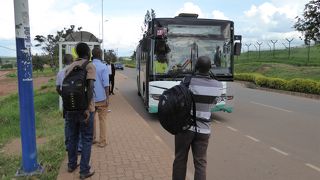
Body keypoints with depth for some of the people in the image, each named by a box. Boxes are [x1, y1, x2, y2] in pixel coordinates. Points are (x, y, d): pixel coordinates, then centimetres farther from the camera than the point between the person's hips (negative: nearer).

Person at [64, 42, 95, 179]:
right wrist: (87, 108, -21)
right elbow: (90, 87, -21)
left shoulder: (70, 67, 11)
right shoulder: (90, 66, -8)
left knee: (72, 137, 18)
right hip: (84, 109, -6)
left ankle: (71, 165, 30)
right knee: (86, 140, 3)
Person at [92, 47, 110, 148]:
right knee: (102, 120, 5)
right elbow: (106, 84, -14)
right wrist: (107, 98, -10)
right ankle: (102, 141, 9)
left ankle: (92, 139, 24)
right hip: (101, 98, -4)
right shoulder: (103, 67, -10)